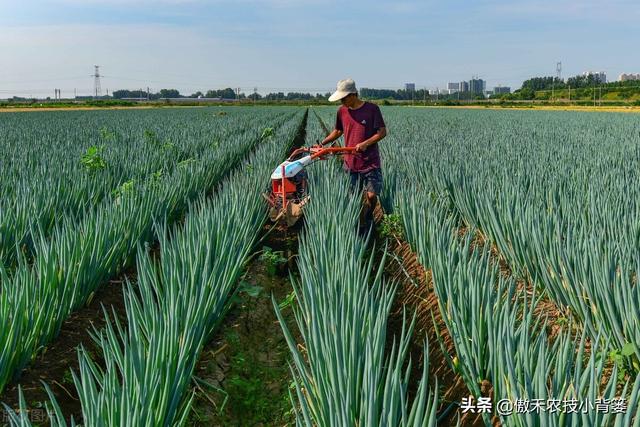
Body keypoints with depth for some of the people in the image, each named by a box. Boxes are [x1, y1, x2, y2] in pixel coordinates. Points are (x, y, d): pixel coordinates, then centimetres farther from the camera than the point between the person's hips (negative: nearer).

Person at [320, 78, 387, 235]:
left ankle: (366, 221, 21)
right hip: (351, 162, 3)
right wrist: (322, 143, 10)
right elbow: (338, 131, 19)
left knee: (372, 195, -7)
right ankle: (359, 229, 20)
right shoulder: (342, 111, 4)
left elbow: (382, 132, -8)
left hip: (371, 162, -3)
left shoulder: (372, 109, -9)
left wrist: (366, 143, -21)